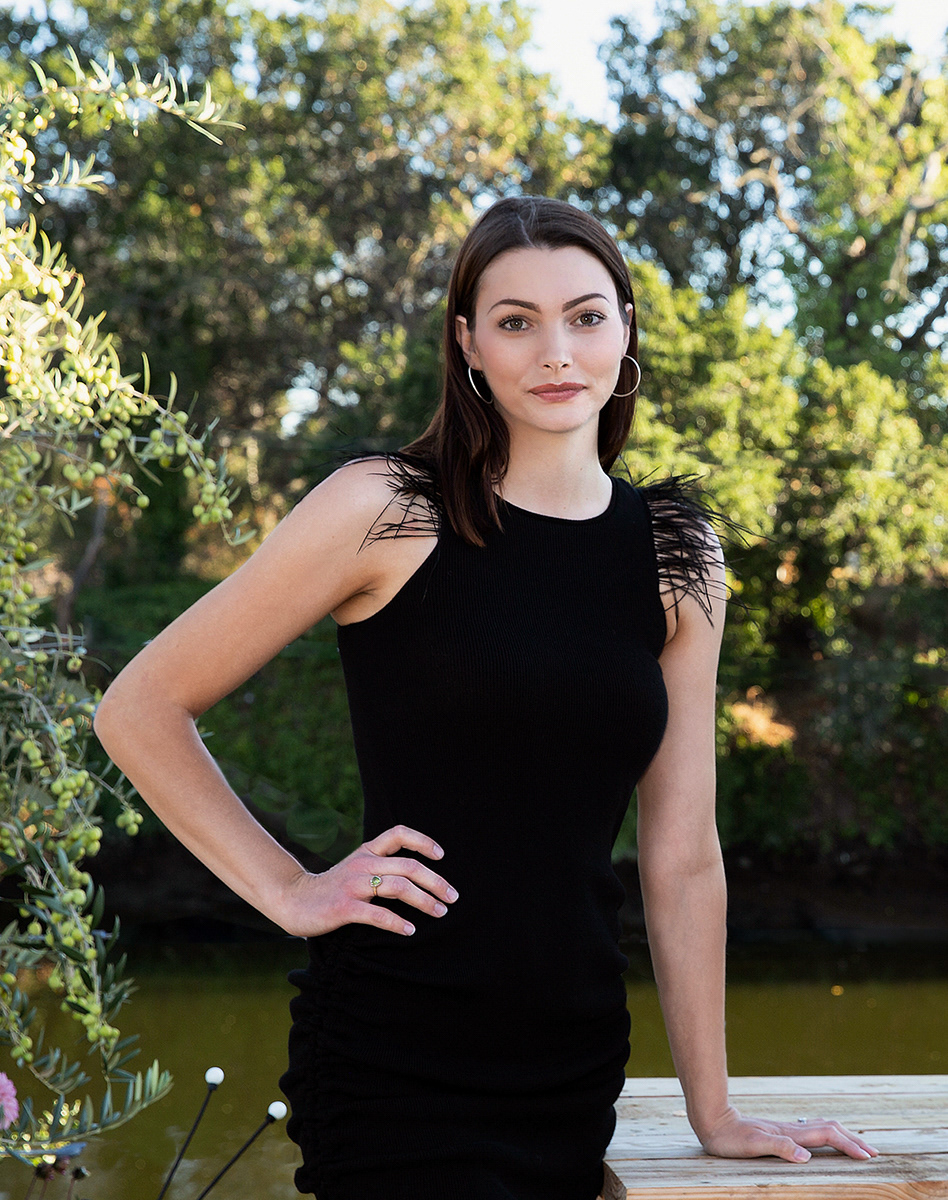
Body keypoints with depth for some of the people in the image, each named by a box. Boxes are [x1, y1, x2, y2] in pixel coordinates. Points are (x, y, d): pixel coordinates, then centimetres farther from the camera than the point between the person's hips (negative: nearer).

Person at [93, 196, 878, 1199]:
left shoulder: (677, 561, 5)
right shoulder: (385, 512, -8)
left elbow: (681, 858, 7)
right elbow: (139, 711, -2)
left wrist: (713, 1114, 8)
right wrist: (289, 892, -6)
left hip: (575, 1068, 5)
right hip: (397, 1066, -4)